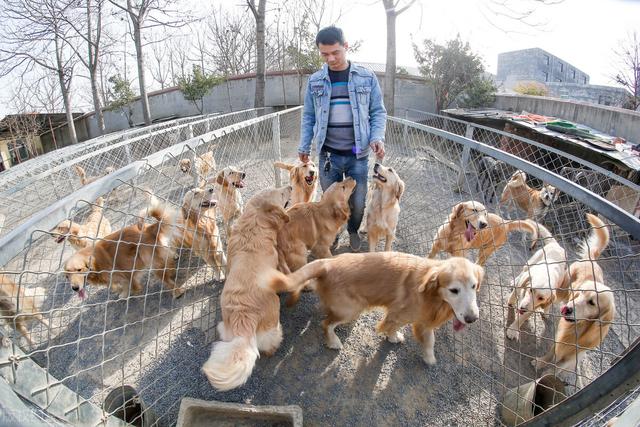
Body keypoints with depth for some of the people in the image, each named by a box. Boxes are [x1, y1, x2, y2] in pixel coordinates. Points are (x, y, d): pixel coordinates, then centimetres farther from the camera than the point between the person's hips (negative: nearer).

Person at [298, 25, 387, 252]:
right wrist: (304, 146, 6)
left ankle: (353, 231, 38)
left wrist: (377, 138, -13)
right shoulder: (315, 81, 4)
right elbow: (308, 117, 10)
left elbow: (378, 112, 3)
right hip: (328, 155, 1)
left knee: (358, 203, 9)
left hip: (358, 155, -1)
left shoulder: (367, 77, 1)